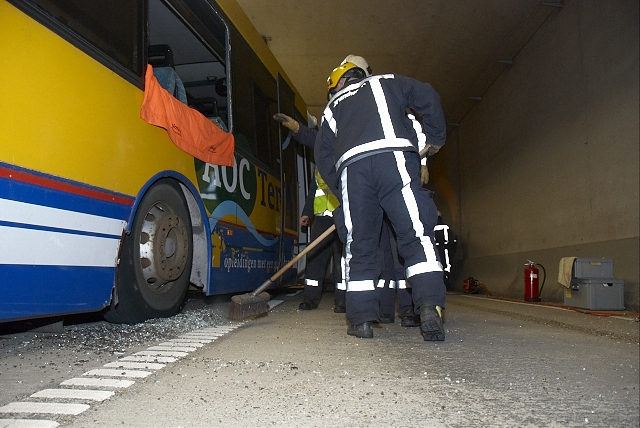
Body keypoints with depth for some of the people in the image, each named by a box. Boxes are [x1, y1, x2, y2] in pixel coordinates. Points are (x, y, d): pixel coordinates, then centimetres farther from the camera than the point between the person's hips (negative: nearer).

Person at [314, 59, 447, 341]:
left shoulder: (332, 108, 33)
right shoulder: (385, 83, 30)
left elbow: (323, 156, 24)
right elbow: (427, 96, 16)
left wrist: (343, 192, 25)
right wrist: (436, 137, 25)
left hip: (351, 168, 2)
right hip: (394, 157, -1)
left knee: (359, 244, 8)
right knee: (417, 234, -5)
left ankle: (361, 319, 8)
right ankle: (430, 308, -19)